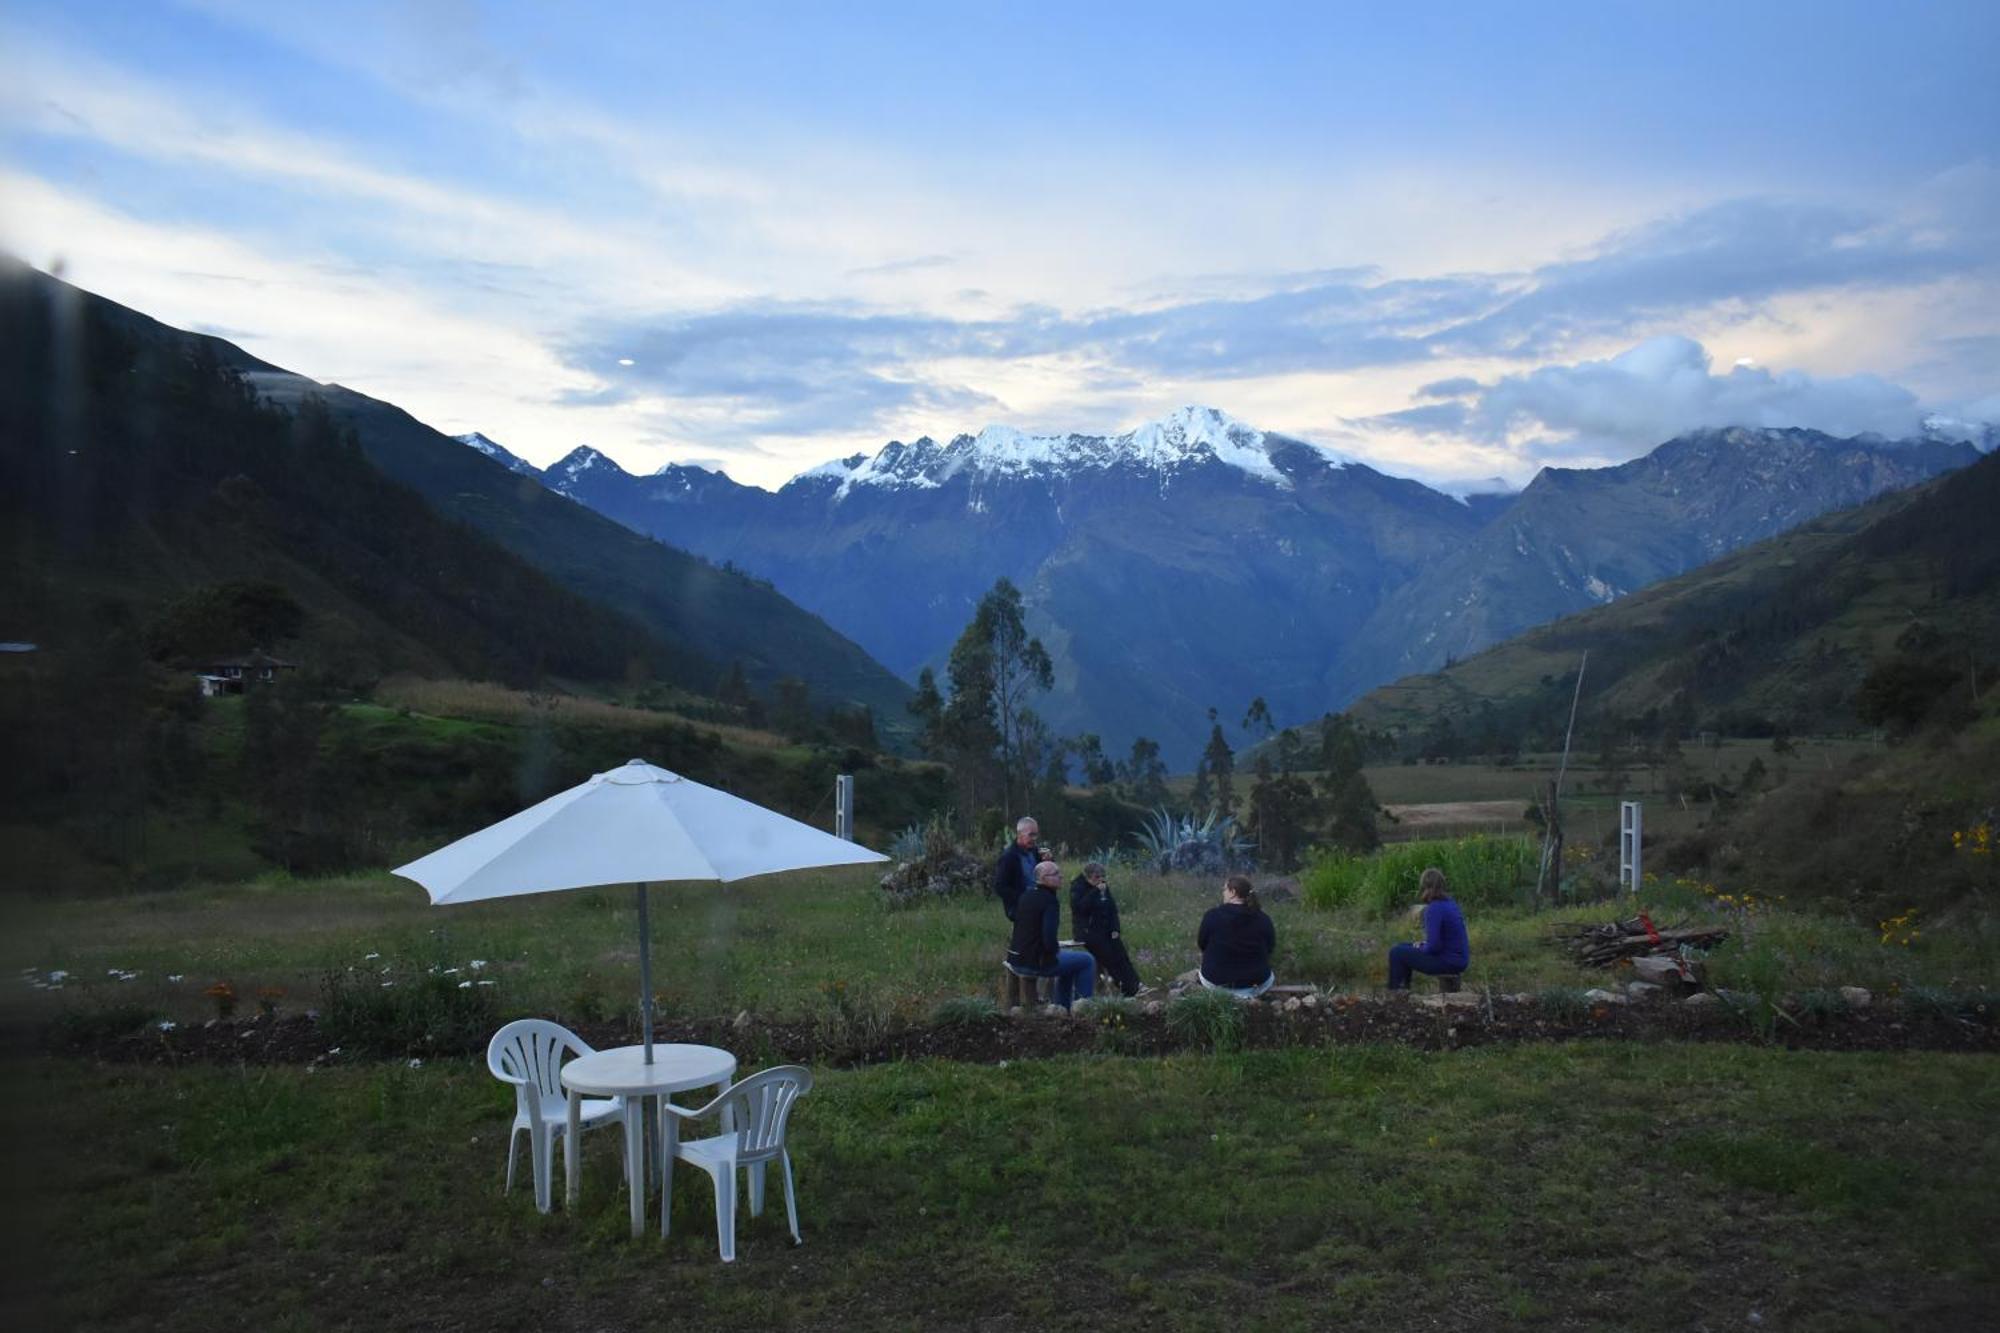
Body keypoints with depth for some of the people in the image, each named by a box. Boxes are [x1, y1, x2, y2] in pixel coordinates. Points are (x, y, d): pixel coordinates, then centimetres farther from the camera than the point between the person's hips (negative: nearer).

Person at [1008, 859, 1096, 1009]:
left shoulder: (1025, 896, 9)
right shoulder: (1050, 901, -17)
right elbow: (1049, 939, -25)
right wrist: (1056, 950, -2)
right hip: (1037, 963, -9)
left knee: (1068, 957, 32)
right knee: (1087, 961, 3)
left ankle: (1062, 1008, 33)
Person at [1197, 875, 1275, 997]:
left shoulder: (1213, 915, -16)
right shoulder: (1263, 919, -11)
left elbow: (1202, 944, -1)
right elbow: (1270, 947, 5)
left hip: (1215, 983, 0)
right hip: (1254, 985, 0)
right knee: (1270, 975, 35)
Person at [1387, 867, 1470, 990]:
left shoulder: (1434, 909, -21)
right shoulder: (1450, 903, 8)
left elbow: (1433, 946, -24)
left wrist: (1422, 948, -3)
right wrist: (1424, 943, 10)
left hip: (1448, 961, -9)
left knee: (1396, 953, -2)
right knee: (1404, 949, 22)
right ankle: (1403, 989, 29)